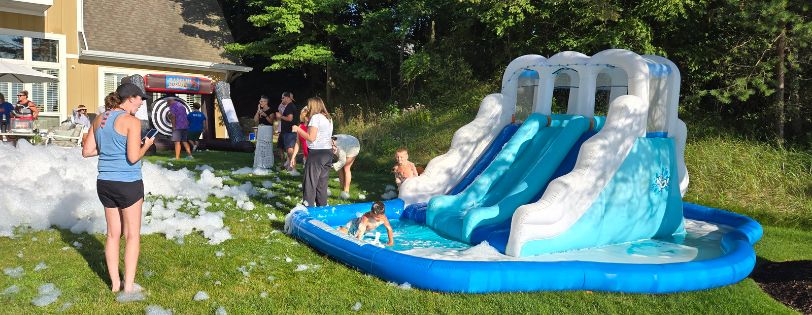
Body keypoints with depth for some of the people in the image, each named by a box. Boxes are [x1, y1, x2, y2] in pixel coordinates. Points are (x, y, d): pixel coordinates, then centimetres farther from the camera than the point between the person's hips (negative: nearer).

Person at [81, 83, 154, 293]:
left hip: (105, 183, 7)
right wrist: (146, 145, -1)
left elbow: (87, 151, 9)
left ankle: (115, 283, 21)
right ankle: (129, 286, 9)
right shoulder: (131, 121, -14)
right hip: (128, 183, -7)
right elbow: (133, 157, -19)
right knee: (132, 235, 6)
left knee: (113, 234, 16)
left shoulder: (99, 120, 7)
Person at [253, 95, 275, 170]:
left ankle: (267, 164, 3)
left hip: (268, 129, -7)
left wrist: (265, 115, -22)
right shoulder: (260, 110, 12)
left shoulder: (270, 110, -7)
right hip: (260, 129, 7)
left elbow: (271, 121, -10)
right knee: (260, 146, 7)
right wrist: (258, 111, -4)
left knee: (267, 146, -4)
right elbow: (255, 119, 4)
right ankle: (260, 164, 14)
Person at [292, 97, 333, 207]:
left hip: (317, 153, -8)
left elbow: (311, 138, -16)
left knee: (310, 183, -4)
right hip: (328, 152, 9)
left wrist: (298, 130, -5)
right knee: (322, 183, 14)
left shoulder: (315, 117, -10)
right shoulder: (328, 118, 16)